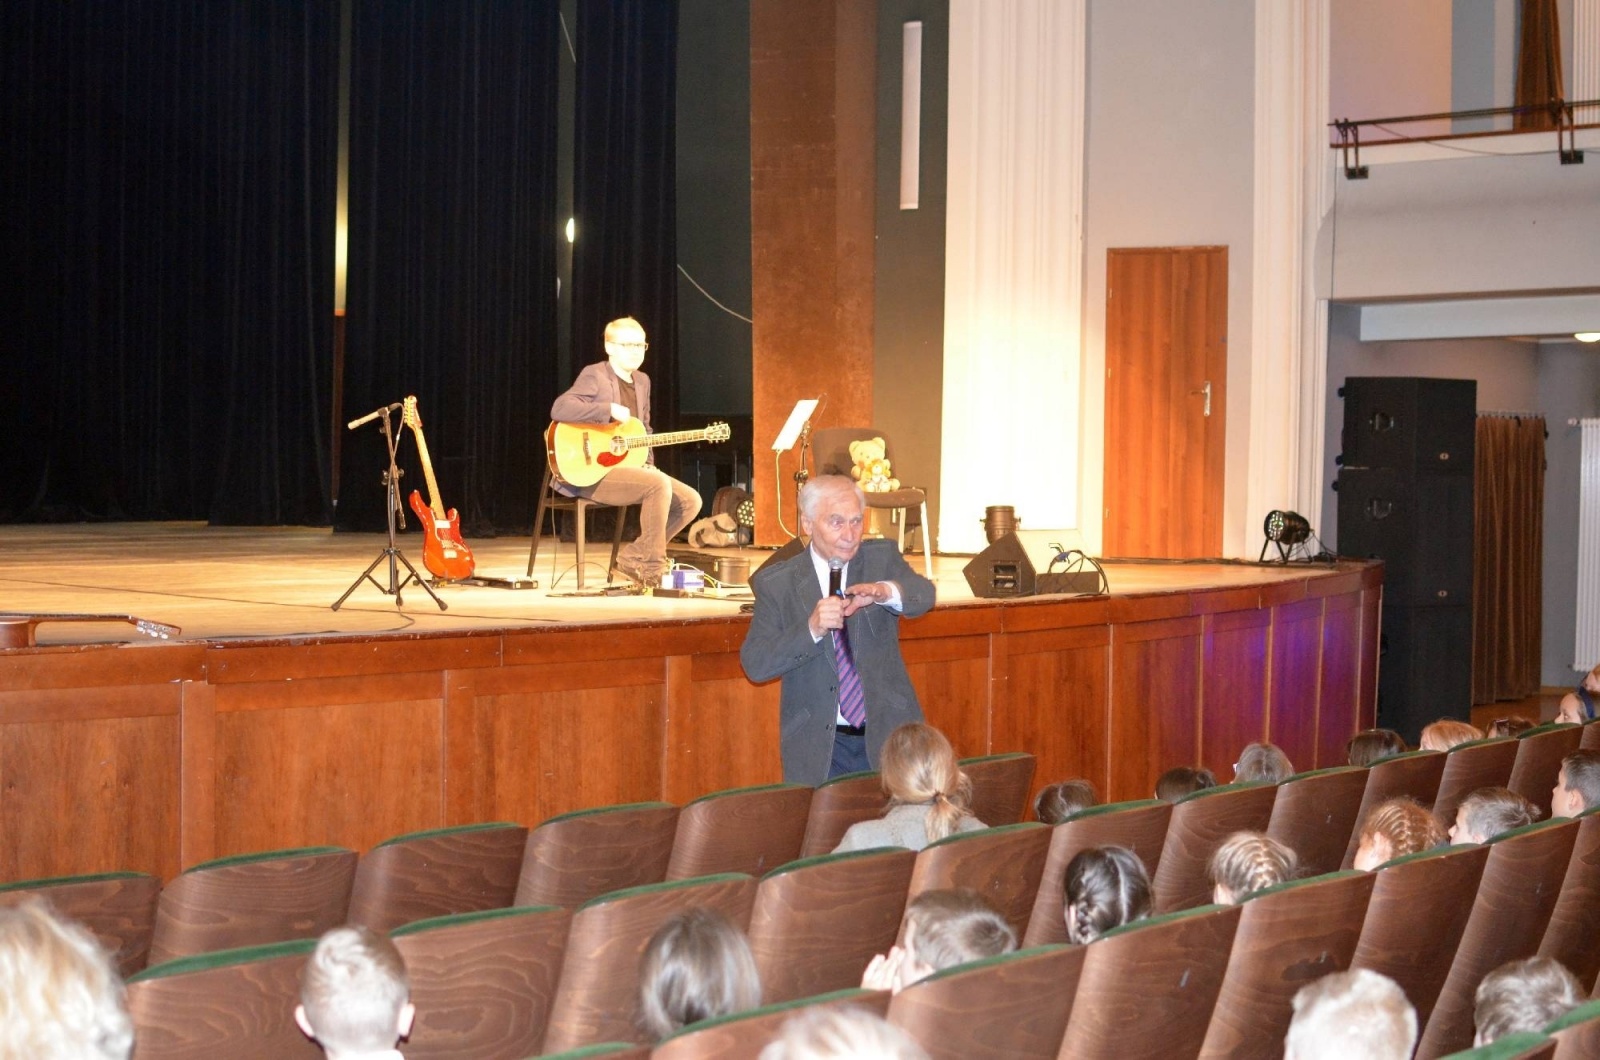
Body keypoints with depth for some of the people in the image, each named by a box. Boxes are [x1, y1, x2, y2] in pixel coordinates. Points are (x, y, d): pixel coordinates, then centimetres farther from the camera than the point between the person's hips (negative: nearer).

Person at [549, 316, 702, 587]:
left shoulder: (642, 381, 16)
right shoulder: (595, 375, -9)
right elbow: (559, 409, -24)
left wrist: (647, 463, 6)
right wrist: (610, 410, -25)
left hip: (629, 465, 9)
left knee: (690, 501, -5)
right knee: (659, 484, -31)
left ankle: (632, 558, 2)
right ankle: (653, 568, -17)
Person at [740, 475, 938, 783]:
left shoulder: (882, 557, 3)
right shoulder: (775, 582, -1)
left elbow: (923, 596, -16)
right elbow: (754, 665, -10)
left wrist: (884, 591, -38)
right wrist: (811, 628, -26)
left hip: (887, 736, 1)